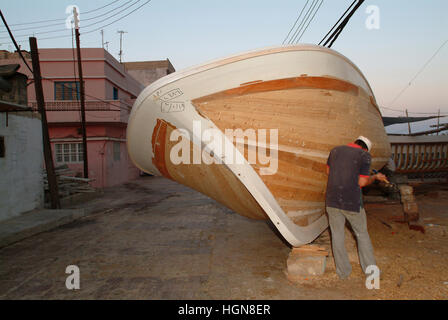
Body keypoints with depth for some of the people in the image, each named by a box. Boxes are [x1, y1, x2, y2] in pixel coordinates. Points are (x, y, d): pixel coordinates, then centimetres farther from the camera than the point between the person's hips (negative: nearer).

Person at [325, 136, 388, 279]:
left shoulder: (335, 150, 8)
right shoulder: (365, 156, -6)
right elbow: (362, 183, -7)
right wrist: (375, 177, 11)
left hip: (332, 200, 3)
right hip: (352, 202, -3)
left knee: (337, 235, 14)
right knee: (362, 234, 17)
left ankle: (343, 271, 24)